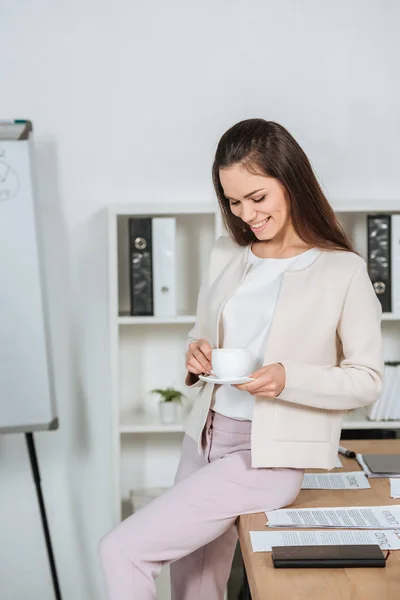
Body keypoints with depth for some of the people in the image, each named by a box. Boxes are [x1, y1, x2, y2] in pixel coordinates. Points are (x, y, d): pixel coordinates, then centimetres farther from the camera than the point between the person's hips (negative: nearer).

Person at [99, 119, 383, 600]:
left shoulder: (343, 271, -9)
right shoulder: (225, 256, 6)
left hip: (269, 456, -6)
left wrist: (288, 379, -22)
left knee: (121, 551, -12)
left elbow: (367, 380, -6)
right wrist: (197, 354, -6)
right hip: (205, 438, 6)